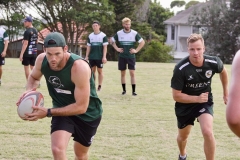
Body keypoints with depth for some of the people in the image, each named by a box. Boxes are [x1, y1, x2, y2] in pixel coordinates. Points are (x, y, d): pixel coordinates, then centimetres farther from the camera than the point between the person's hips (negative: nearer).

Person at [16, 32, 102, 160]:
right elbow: (34, 77, 6)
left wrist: (48, 113, -34)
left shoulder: (79, 67, -36)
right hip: (62, 108, 3)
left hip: (88, 113, -2)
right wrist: (30, 90, -18)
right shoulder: (41, 60, -19)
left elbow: (81, 107, -32)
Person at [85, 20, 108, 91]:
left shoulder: (103, 35, -4)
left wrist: (104, 57, -11)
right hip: (92, 57, 4)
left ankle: (99, 86, 7)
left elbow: (105, 47, -5)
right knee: (92, 71, 7)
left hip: (100, 57, -4)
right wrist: (86, 56, 7)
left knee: (100, 71, 2)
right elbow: (88, 47, 12)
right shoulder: (90, 36, 8)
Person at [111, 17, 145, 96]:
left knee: (132, 73, -7)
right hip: (122, 56, 2)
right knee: (122, 73, 6)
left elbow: (142, 42, 3)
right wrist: (117, 48, 3)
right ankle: (124, 90, 16)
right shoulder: (119, 33, -1)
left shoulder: (134, 33, -4)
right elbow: (112, 41, 14)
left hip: (131, 56, -1)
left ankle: (133, 91, -4)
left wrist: (136, 50, -4)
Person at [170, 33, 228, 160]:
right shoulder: (180, 69, -29)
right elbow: (176, 96, -21)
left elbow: (223, 72, 6)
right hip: (185, 104, 0)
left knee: (208, 133, -25)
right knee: (183, 136, 21)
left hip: (205, 101, 0)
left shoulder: (213, 62, -20)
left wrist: (226, 93, 14)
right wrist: (197, 98, -31)